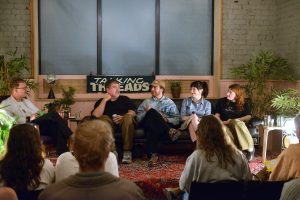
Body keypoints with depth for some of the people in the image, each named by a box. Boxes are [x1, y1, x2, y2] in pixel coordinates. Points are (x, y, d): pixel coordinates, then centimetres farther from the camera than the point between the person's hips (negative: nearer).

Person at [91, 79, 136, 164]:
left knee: (128, 117, -33)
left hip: (124, 123, 0)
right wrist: (104, 100, -4)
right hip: (109, 125, 0)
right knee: (104, 118, -31)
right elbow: (95, 115, -2)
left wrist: (123, 117, -17)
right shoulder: (101, 101, 17)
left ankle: (127, 152, -35)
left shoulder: (125, 99, 20)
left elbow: (132, 112, 4)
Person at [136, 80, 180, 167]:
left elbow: (176, 120, 12)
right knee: (152, 111, -35)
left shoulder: (169, 102, 24)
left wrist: (166, 119, -9)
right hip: (149, 123, 1)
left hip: (165, 124, -1)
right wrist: (146, 112, -3)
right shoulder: (146, 102, 29)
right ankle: (169, 131, -45)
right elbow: (138, 118, 17)